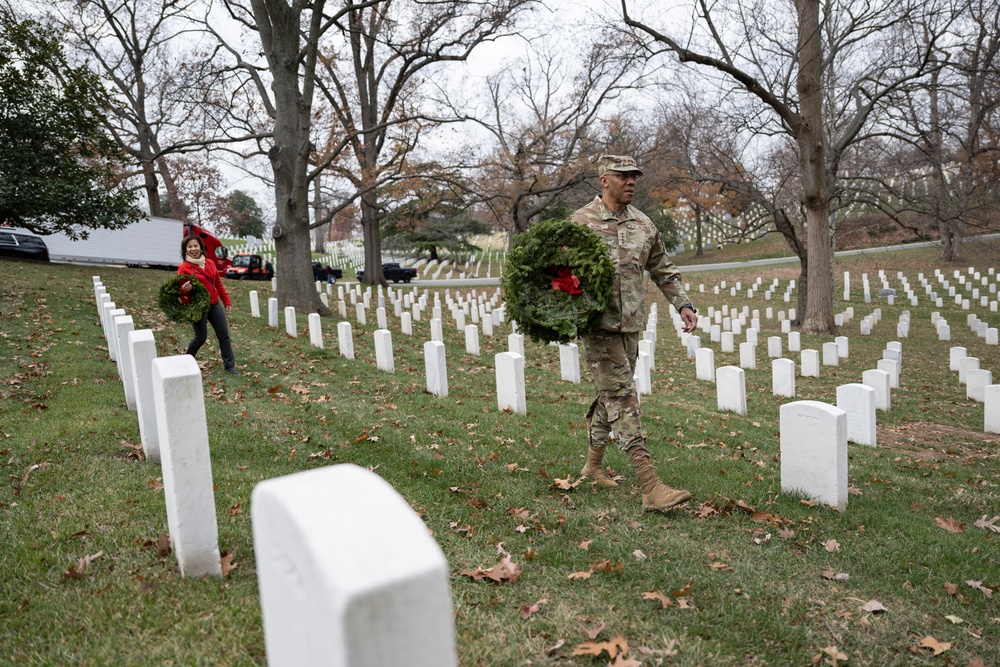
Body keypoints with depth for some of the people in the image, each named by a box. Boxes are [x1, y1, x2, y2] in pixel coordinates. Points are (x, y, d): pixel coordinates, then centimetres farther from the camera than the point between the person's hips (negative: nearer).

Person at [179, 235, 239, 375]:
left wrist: (226, 301, 14)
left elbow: (218, 284, 13)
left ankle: (229, 365, 11)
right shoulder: (184, 268, -10)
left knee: (224, 335, 4)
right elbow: (180, 288, -8)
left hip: (215, 304, 5)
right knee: (201, 337, 3)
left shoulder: (210, 264, 6)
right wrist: (184, 289, -32)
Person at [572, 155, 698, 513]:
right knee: (622, 398, -10)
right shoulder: (580, 221, -4)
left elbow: (662, 270, 19)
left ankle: (593, 463, 34)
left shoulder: (643, 224, 13)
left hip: (631, 324, 6)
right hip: (598, 324, -6)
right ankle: (651, 487, -12)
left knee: (610, 395, 16)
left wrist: (683, 304, 9)